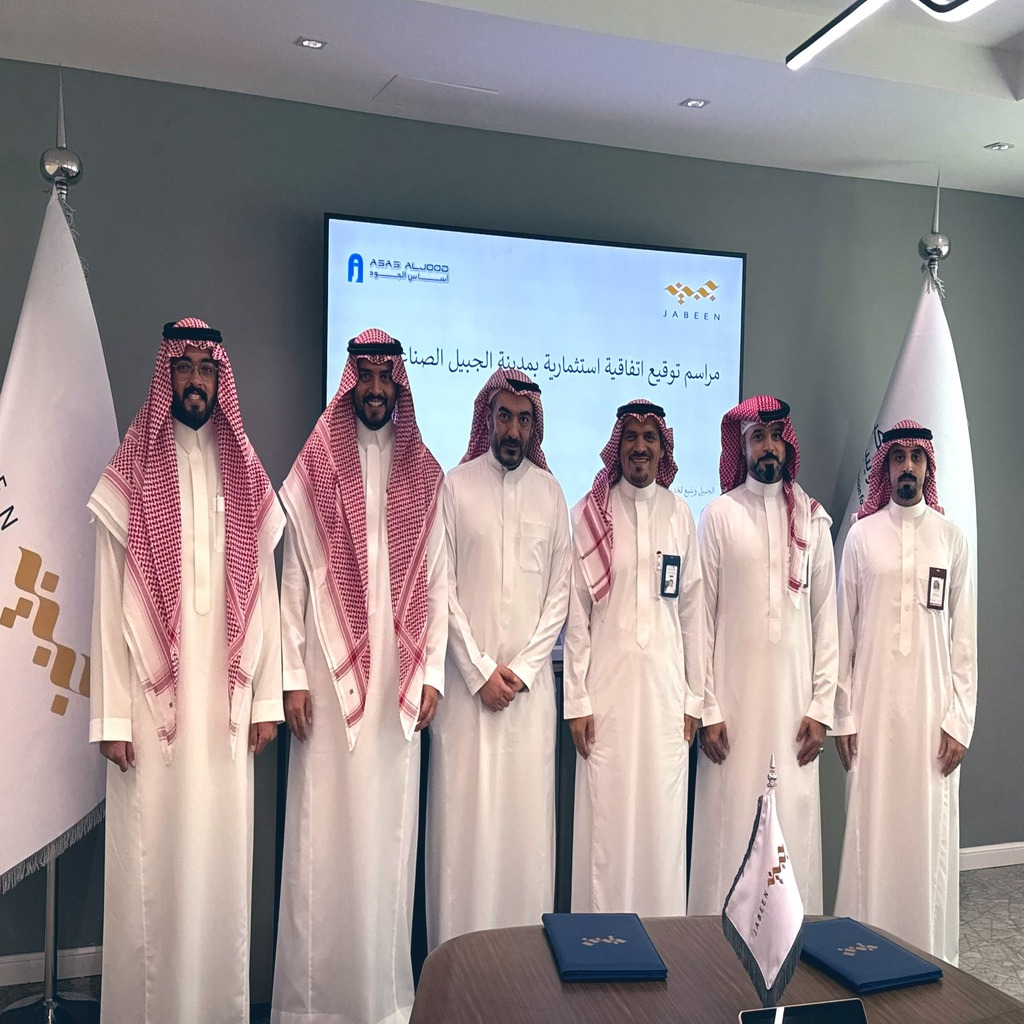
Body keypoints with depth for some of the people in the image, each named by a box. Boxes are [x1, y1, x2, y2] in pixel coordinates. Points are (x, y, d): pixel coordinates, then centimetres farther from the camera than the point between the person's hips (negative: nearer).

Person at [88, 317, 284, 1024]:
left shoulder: (247, 478, 9)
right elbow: (109, 602, -3)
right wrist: (111, 716, -7)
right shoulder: (128, 478, 0)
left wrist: (268, 698, 5)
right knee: (152, 862, 2)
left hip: (226, 700, 3)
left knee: (222, 857, 8)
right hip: (153, 698, -2)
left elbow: (264, 594, 9)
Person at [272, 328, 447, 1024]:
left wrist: (430, 672, -1)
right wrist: (292, 675, -5)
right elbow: (293, 578, 0)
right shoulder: (314, 469, 3)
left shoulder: (424, 475, 8)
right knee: (325, 826, 2)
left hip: (397, 676, 2)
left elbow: (436, 582, 6)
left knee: (389, 824, 7)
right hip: (329, 671, -1)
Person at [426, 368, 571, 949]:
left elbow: (561, 591, 5)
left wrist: (522, 669, -4)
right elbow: (442, 588, -2)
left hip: (531, 681, 2)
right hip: (468, 678, -1)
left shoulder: (550, 492, 7)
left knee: (528, 812, 4)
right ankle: (458, 948, 12)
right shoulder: (456, 486, 1)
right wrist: (480, 669, -7)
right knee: (464, 811, 1)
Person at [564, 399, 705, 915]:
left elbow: (692, 610, 7)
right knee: (606, 817, 1)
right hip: (608, 684, -2)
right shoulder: (590, 514, 1)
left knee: (663, 816, 6)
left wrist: (694, 698, 5)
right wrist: (576, 700, -3)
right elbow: (576, 612, 0)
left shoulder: (680, 515, 7)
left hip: (666, 685, 2)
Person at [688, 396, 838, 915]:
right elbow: (703, 615, 0)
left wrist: (822, 706, 1)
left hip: (795, 700, 2)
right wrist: (707, 708, -5)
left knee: (794, 822, 5)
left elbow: (826, 615, 7)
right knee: (731, 823, 1)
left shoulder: (812, 517, 7)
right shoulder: (720, 514, 1)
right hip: (734, 699, -2)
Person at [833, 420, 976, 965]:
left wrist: (960, 719, -1)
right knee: (871, 828, 3)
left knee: (929, 833, 4)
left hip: (932, 708, 1)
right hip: (873, 705, 0)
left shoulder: (951, 537, 4)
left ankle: (927, 958, 18)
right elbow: (844, 630, 3)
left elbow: (964, 636, 4)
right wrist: (842, 714, -1)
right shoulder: (861, 535, 3)